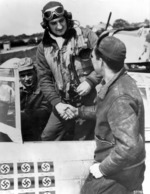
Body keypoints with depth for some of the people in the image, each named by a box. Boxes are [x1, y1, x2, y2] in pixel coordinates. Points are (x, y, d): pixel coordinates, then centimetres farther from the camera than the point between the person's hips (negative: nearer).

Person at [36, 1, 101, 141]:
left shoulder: (85, 35, -8)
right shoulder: (43, 48, 1)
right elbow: (44, 80, 1)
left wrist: (90, 81, -19)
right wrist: (56, 103, -12)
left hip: (90, 99, -4)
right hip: (64, 102, 4)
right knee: (48, 137, 14)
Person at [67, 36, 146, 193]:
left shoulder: (119, 98, -32)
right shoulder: (121, 81, -2)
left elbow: (130, 147, -37)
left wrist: (103, 168, -25)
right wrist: (80, 111, 20)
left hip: (117, 170, -9)